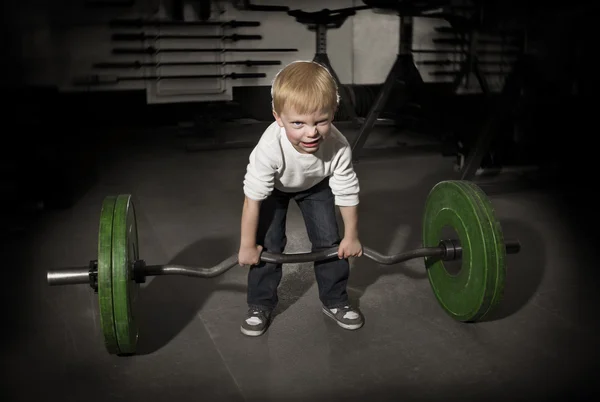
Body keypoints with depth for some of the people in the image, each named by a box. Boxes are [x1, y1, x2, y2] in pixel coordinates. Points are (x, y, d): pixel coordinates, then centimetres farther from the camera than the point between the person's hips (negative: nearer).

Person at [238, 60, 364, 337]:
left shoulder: (338, 147, -38)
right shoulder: (270, 147, -44)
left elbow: (347, 193, -22)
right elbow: (252, 198, -34)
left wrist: (351, 237, -11)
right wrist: (247, 246, -25)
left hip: (316, 185, 2)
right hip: (275, 187, -1)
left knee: (329, 240, -2)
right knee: (269, 243, -8)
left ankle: (335, 301, 18)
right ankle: (260, 305, 11)